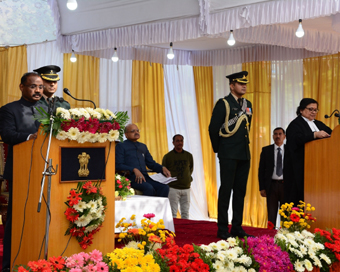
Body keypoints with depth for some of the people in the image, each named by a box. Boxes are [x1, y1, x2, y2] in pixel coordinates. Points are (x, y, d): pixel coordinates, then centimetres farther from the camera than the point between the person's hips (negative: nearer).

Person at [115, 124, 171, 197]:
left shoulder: (143, 146, 27)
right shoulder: (121, 146, 8)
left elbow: (151, 163, 29)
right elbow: (118, 165, -4)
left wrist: (162, 168, 8)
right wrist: (134, 170, -18)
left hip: (144, 177, 6)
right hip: (130, 177, -6)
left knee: (164, 187, -23)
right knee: (149, 188, -35)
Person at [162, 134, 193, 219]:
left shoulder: (189, 155, 8)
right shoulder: (167, 156, -1)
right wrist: (170, 180, 2)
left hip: (186, 188, 3)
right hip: (173, 188, -3)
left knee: (185, 213, 6)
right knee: (173, 213, -3)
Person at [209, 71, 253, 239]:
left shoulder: (247, 105, 15)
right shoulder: (223, 104, -6)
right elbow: (213, 128, -7)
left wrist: (244, 146, 17)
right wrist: (219, 149, -1)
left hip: (244, 154, 7)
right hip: (229, 155, -7)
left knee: (240, 191, 9)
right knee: (226, 190, -4)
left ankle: (237, 228, 16)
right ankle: (222, 230, 0)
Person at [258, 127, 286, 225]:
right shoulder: (266, 150, 7)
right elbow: (261, 170, 5)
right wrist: (262, 188, -2)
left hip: (285, 185, 0)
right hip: (272, 185, 0)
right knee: (271, 214, 1)